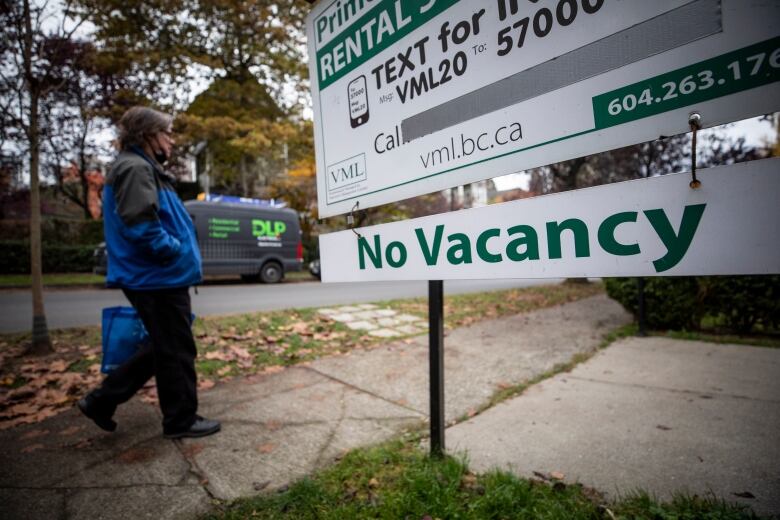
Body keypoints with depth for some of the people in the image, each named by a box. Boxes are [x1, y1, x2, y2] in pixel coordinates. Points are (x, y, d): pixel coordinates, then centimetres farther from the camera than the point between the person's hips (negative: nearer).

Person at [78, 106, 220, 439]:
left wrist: (179, 252, 15)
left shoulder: (144, 169, 20)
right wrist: (176, 252, -14)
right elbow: (140, 225, -26)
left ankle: (102, 400, 28)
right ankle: (181, 420, 18)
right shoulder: (135, 168, -13)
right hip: (158, 279, -10)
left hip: (158, 278, 10)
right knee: (176, 350, 2)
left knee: (163, 348, 20)